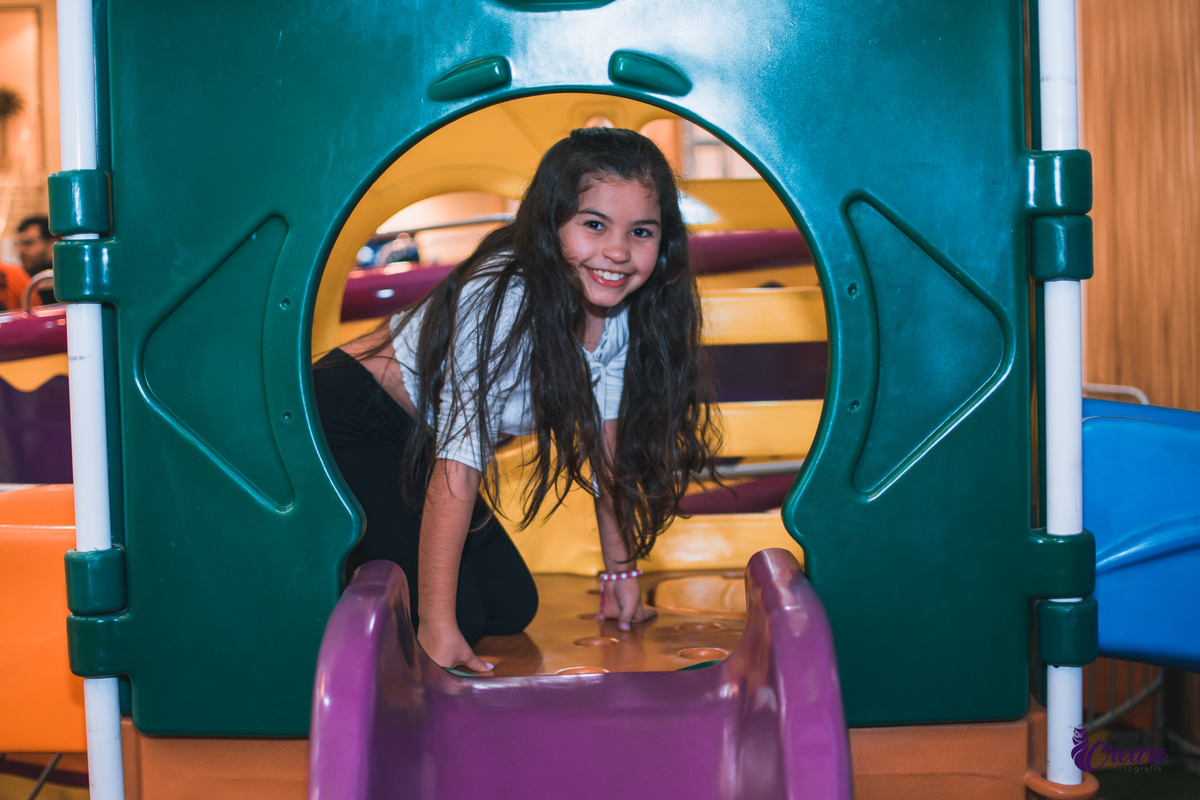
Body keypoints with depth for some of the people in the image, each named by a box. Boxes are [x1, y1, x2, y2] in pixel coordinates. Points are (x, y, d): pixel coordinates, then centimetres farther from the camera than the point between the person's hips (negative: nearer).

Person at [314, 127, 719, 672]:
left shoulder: (621, 309, -10)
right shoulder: (503, 299, -33)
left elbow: (608, 444, 0)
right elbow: (459, 464, -35)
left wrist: (620, 569, 2)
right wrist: (437, 626, -35)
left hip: (415, 444, 8)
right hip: (344, 429, -8)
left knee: (513, 608, 5)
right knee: (459, 613, -17)